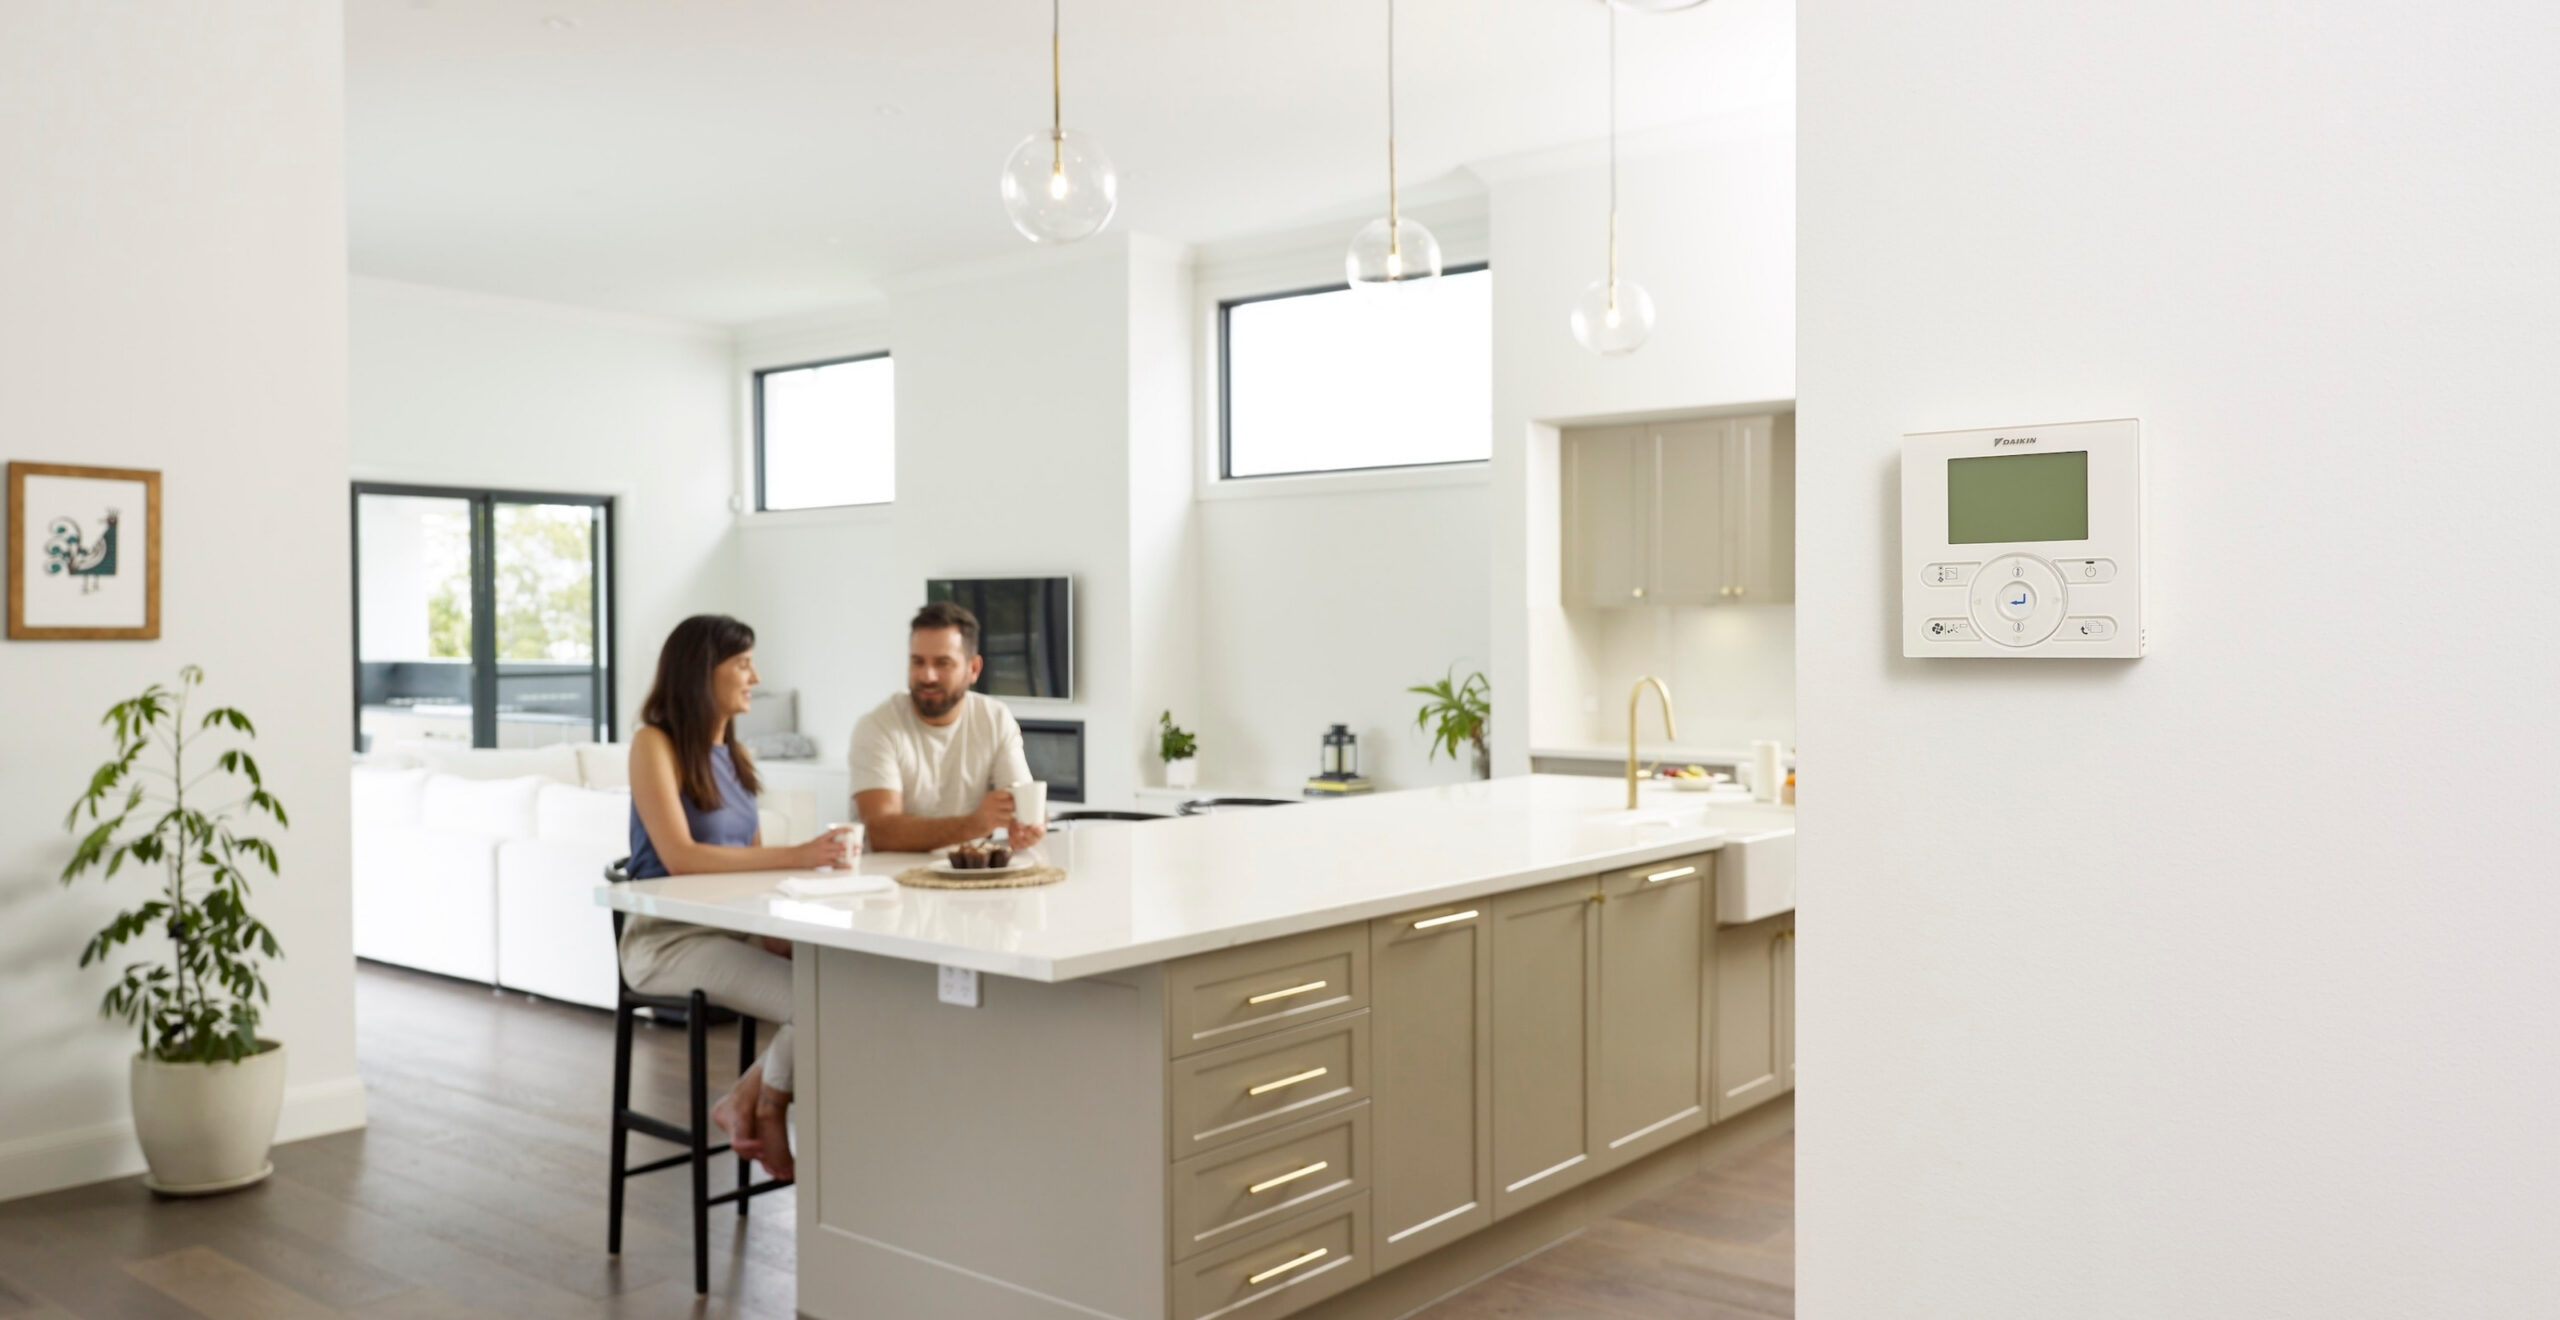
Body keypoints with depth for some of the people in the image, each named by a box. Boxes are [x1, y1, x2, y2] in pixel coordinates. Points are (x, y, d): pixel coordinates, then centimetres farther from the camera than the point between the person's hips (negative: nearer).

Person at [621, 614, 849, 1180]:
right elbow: (679, 856, -21)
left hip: (734, 928, 7)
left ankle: (745, 1102, -1)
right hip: (669, 939, -7)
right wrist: (796, 855, -25)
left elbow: (754, 859, 11)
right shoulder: (654, 744, -9)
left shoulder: (733, 754, 12)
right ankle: (767, 1111, 3)